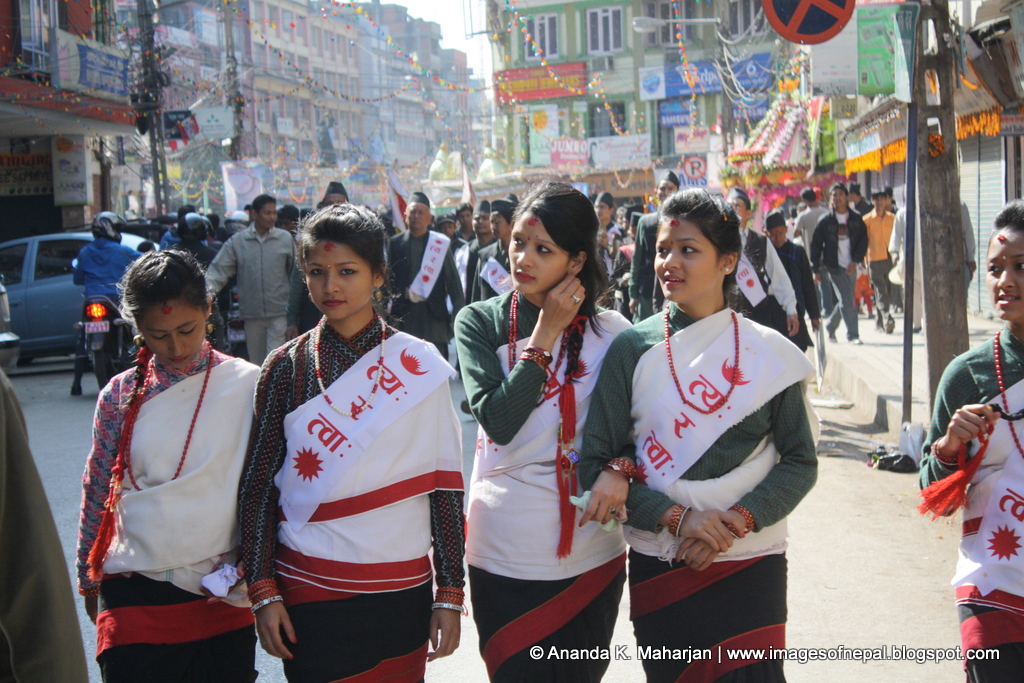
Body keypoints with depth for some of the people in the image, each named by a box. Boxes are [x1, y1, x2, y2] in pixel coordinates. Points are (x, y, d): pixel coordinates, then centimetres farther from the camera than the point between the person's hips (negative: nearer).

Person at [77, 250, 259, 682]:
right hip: (135, 599, 1)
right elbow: (96, 495, 11)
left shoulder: (249, 386, -3)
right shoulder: (121, 395, 2)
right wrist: (89, 581, 17)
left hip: (224, 598, 0)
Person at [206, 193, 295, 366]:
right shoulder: (237, 241, 1)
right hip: (251, 312, 2)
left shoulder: (285, 239, 0)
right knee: (255, 362, 13)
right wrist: (207, 291, -19)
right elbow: (219, 270, -2)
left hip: (279, 312, -2)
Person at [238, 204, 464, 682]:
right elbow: (257, 485, 1)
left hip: (403, 591, 1)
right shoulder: (286, 367, 0)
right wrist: (263, 590, -4)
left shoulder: (419, 365, -1)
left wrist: (449, 593, -1)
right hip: (310, 593, 0)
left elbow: (444, 483, 0)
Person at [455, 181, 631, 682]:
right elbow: (497, 420, -16)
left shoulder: (609, 331, -1)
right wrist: (545, 334, -15)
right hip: (505, 551, -1)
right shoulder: (480, 322, -3)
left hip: (590, 550, 1)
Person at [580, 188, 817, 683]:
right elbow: (597, 462, -3)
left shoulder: (769, 353, 0)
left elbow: (799, 462, 1)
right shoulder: (632, 349, -1)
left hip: (750, 563, 0)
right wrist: (676, 517, -15)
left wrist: (738, 520, -15)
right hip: (657, 565, 1)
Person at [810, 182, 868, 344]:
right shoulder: (825, 221, -2)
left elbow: (863, 240, 6)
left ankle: (830, 327, 31)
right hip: (834, 266, -3)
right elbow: (815, 246, 1)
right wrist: (816, 270, -2)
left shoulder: (856, 219, 4)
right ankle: (852, 334, -4)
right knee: (847, 301, -11)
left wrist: (855, 261, -7)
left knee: (845, 302, 10)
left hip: (851, 267, 4)